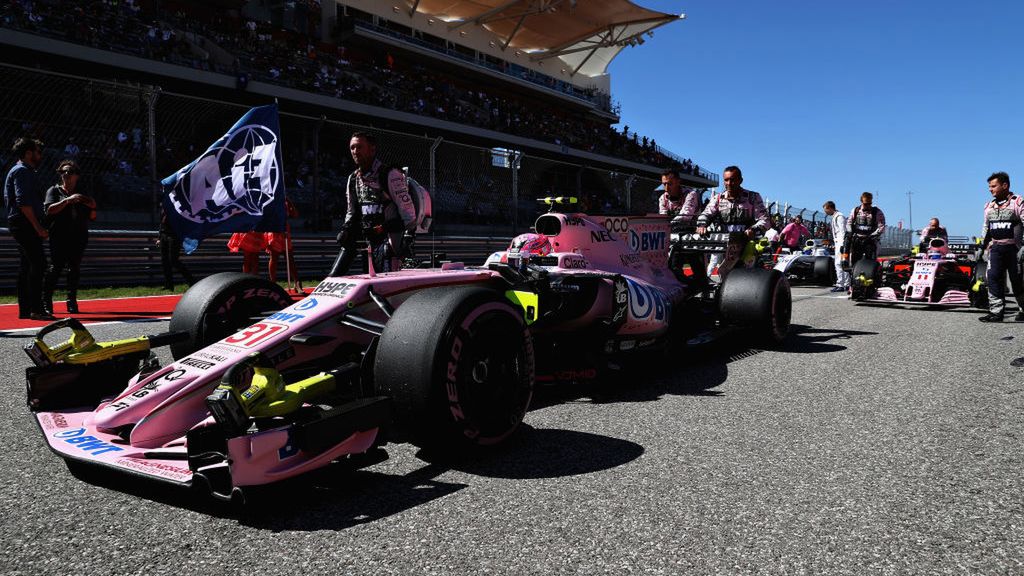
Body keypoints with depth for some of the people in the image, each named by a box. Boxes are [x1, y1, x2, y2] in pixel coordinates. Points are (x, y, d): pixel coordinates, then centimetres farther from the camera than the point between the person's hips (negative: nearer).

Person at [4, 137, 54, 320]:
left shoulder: (27, 171, 22)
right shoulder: (22, 171, -9)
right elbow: (23, 202, -19)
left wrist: (38, 226, 19)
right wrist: (38, 227, -21)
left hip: (25, 225, 11)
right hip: (24, 223, -11)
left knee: (26, 266, 10)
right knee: (38, 263, -14)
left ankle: (25, 309, 14)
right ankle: (36, 309, -17)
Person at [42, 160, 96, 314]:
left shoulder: (82, 194, 20)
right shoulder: (54, 191, 11)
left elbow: (92, 218, 20)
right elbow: (49, 209, -6)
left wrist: (93, 207, -1)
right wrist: (68, 200, -17)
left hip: (79, 238, 3)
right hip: (59, 238, -3)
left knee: (75, 269, 0)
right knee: (55, 268, -12)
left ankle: (72, 301, 4)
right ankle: (46, 302, -11)